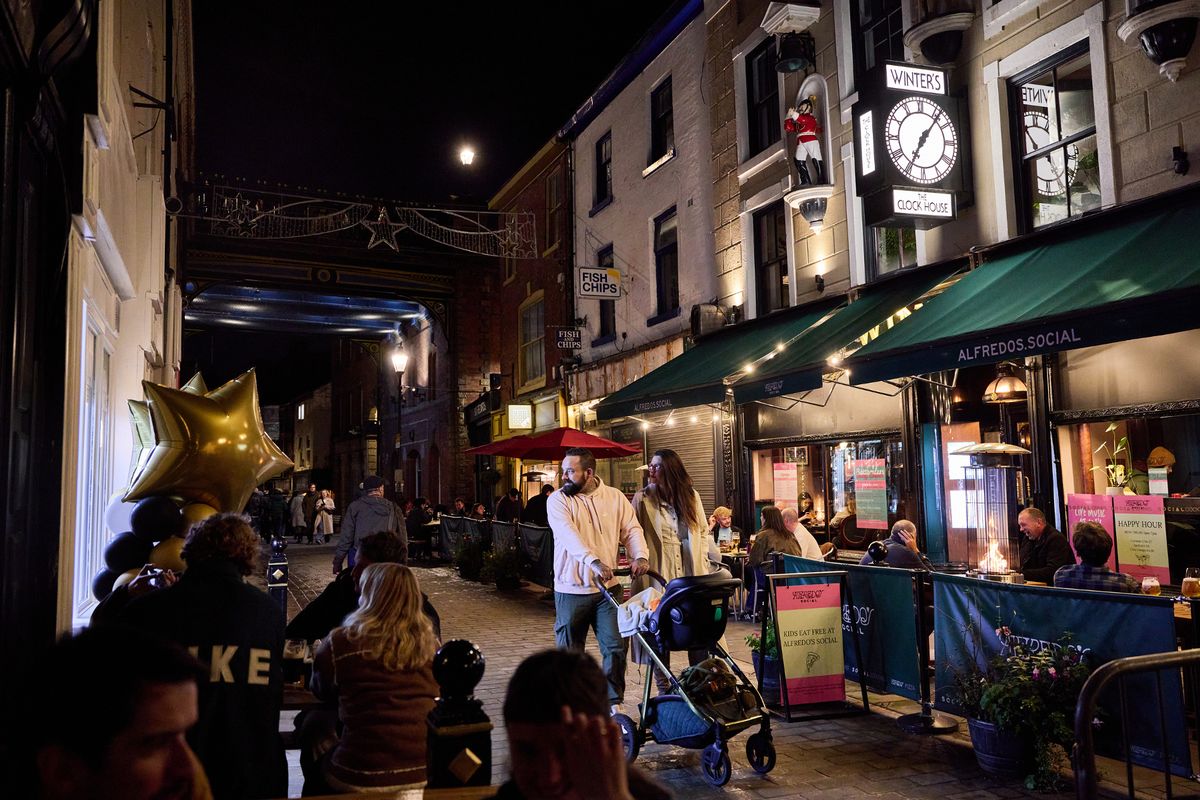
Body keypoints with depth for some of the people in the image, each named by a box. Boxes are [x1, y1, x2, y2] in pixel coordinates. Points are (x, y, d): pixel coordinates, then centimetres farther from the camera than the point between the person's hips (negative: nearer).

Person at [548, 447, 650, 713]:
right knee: (570, 652, 8)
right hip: (571, 590, -2)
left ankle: (614, 703, 16)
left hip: (608, 587, 2)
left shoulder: (615, 497, 4)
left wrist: (640, 556, -23)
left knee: (616, 647, 1)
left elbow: (631, 529, -1)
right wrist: (594, 561, -38)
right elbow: (568, 534, -23)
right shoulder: (558, 500, -7)